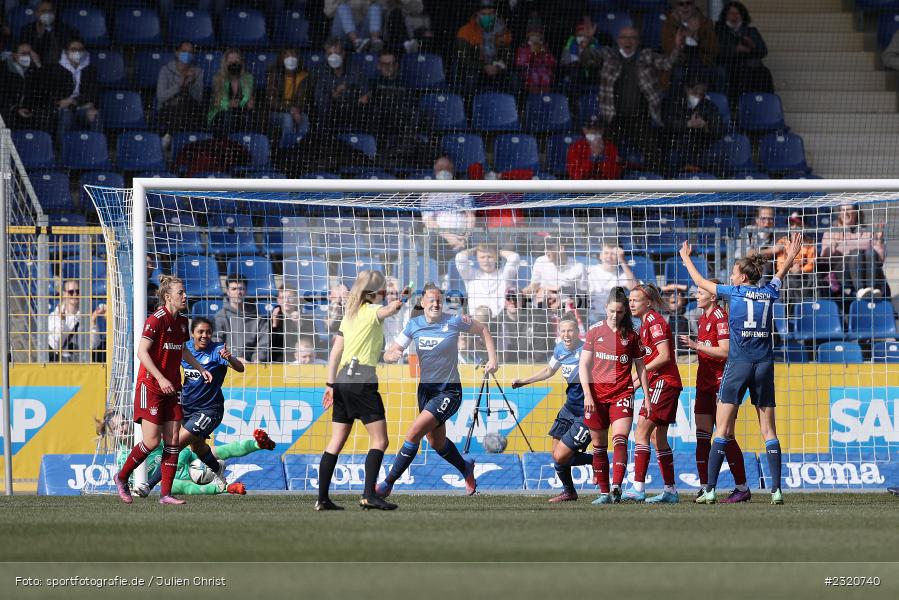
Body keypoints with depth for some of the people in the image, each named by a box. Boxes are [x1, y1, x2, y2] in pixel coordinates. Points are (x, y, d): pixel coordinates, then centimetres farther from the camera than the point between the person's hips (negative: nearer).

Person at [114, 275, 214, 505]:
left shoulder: (182, 321, 9)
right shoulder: (156, 320, -14)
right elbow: (142, 352, -20)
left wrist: (201, 369, 15)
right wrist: (160, 378, -27)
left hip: (171, 389, 7)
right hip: (150, 386, -7)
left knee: (173, 440, 0)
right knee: (152, 441, -10)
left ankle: (166, 494, 2)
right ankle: (121, 478, 12)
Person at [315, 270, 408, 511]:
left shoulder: (349, 315, 18)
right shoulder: (371, 311, -3)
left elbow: (335, 353, 17)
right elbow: (392, 308, -26)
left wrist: (330, 385, 17)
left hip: (342, 381, 8)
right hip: (363, 382, -8)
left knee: (336, 443, 8)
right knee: (379, 440, -4)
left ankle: (322, 498, 5)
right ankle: (369, 494, -15)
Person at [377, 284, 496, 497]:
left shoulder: (454, 322, -12)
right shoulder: (414, 325, -2)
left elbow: (482, 329, 5)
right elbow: (389, 354, -3)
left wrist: (492, 359, -4)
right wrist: (391, 355, -28)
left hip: (449, 391, -6)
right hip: (425, 389, 6)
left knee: (414, 433, -19)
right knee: (436, 443, 18)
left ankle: (387, 484, -13)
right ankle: (466, 468, 48)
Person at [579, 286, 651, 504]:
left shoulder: (631, 336, 5)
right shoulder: (595, 330, 5)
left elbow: (640, 367, 12)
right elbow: (584, 364, 5)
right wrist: (587, 394, -5)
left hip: (622, 394, -2)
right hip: (597, 394, 2)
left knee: (620, 439, -19)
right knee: (599, 445, 5)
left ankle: (616, 487, -31)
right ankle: (604, 492, 12)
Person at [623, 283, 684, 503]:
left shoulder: (654, 321, -11)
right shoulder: (646, 322, 19)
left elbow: (664, 356, -19)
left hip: (663, 382, -10)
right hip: (658, 383, 10)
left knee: (641, 433, -17)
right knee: (658, 438, 12)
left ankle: (638, 487, -24)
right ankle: (670, 491, 15)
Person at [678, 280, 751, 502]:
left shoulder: (720, 316, -13)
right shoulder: (703, 317, 15)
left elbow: (725, 351, -20)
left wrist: (697, 345, -18)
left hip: (720, 382, -9)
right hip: (705, 383, 9)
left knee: (725, 435, -8)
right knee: (702, 434, 4)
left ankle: (742, 488, -2)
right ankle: (704, 488, 5)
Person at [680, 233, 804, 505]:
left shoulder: (736, 292, -2)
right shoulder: (769, 293, 8)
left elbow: (701, 282, 11)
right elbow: (781, 276, 31)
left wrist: (686, 258, 27)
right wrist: (792, 255, 50)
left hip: (738, 365, -4)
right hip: (764, 365, 4)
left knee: (722, 429, -3)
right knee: (768, 430, 5)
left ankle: (710, 490, -9)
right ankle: (776, 490, -3)